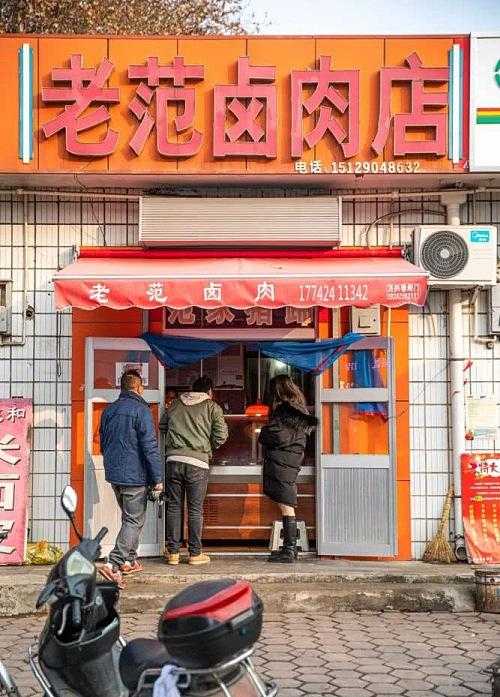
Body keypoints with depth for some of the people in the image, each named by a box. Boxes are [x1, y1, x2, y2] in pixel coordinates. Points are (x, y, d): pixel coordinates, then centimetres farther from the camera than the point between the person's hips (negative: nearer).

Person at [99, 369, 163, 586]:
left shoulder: (108, 410, 10)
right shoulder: (141, 410, -13)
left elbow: (103, 444, 20)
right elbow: (150, 447, -16)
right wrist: (157, 478, -13)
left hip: (113, 474, 8)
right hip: (135, 476, -8)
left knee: (128, 517, 21)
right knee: (135, 521, -3)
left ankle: (129, 561, 27)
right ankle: (113, 564, -13)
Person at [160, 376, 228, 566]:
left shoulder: (175, 405, 13)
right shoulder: (212, 407, 4)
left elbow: (162, 426, 20)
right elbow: (221, 435, -2)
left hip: (174, 459, 3)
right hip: (198, 462, -3)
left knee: (174, 507, 9)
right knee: (195, 509, 5)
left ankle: (173, 552, 13)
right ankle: (195, 553, 10)